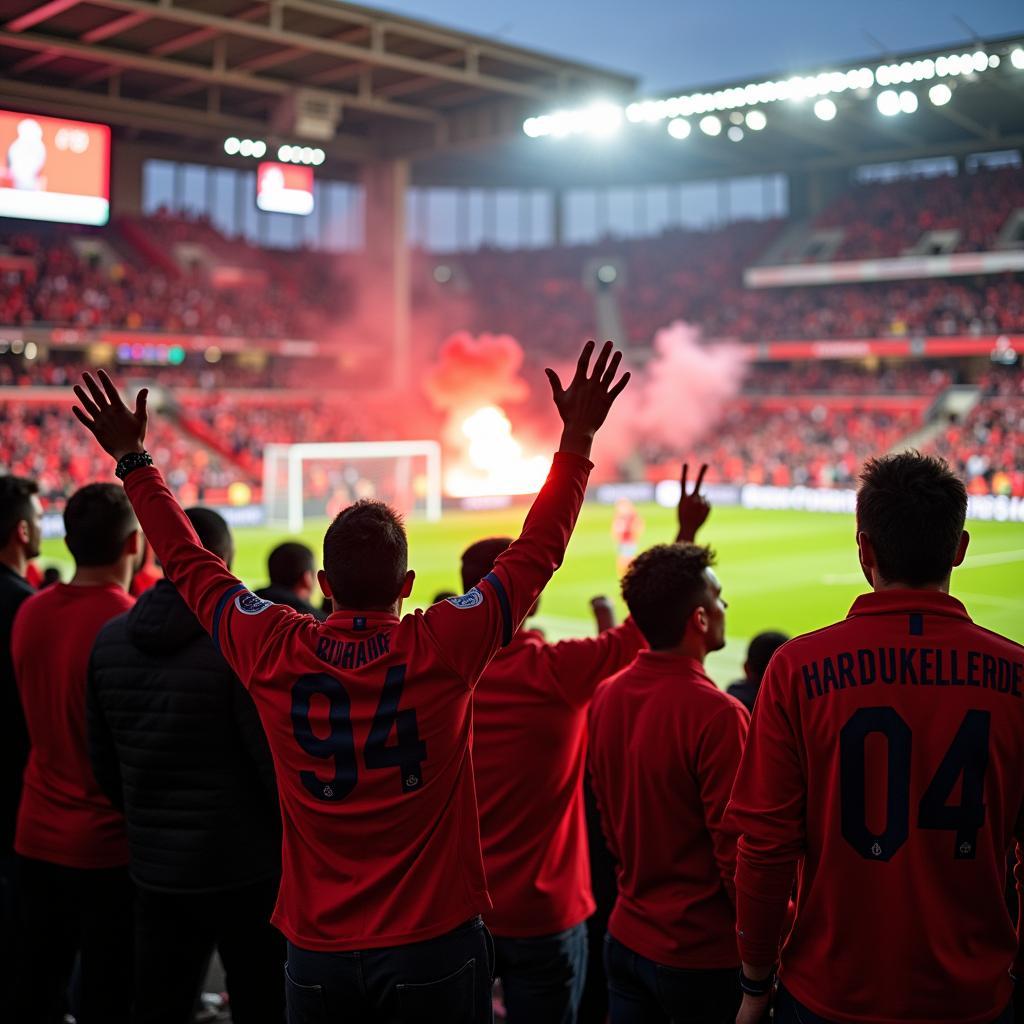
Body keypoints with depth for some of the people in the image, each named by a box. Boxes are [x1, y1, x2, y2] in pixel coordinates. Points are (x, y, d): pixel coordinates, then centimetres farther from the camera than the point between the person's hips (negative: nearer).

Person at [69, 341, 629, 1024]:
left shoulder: (274, 653, -9)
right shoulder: (444, 649, -14)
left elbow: (189, 564, 6)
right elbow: (537, 553, -4)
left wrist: (133, 458, 18)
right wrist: (578, 437, 4)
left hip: (317, 954, 2)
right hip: (434, 949, -2)